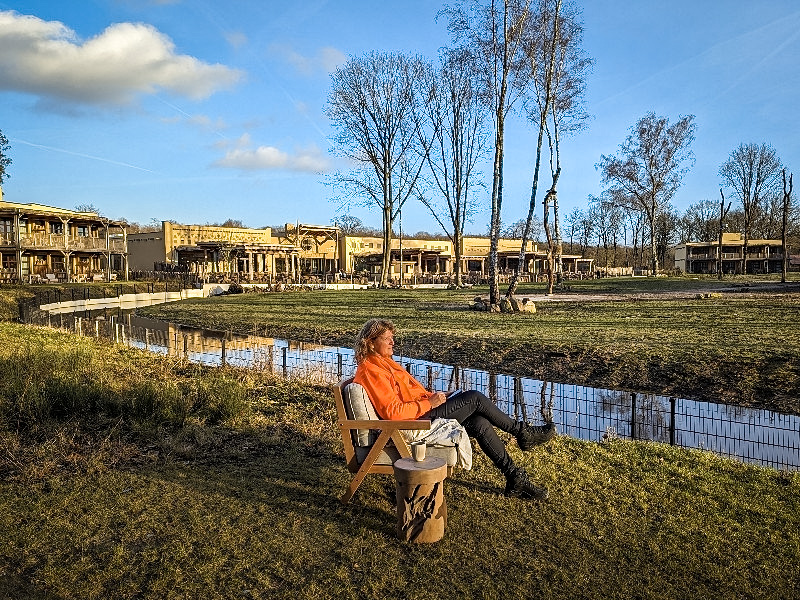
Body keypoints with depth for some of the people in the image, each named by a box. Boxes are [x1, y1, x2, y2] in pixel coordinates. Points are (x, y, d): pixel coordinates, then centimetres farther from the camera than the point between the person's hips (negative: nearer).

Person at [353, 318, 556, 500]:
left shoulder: (383, 361, 16)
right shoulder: (370, 371, -16)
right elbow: (392, 412, -22)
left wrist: (435, 396, 7)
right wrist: (429, 403, -17)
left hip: (422, 410, 9)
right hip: (415, 421, -9)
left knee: (479, 423, -6)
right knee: (475, 398, -12)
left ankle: (515, 478, 1)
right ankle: (522, 432, 6)